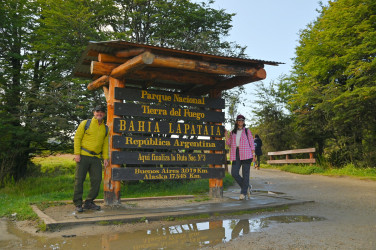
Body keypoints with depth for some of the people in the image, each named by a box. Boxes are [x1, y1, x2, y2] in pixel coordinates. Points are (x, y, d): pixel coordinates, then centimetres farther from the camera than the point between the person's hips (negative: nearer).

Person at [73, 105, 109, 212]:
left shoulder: (105, 128, 15)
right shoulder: (86, 123, 3)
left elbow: (105, 144, 18)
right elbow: (77, 138, 0)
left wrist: (105, 157, 8)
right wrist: (77, 153, -9)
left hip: (96, 158, 4)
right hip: (83, 156, -4)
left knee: (97, 180, 0)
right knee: (79, 179, -2)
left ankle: (89, 202, 14)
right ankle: (78, 204, 8)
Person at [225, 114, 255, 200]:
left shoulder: (247, 131, 8)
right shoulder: (232, 132, 16)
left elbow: (251, 142, 5)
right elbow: (229, 144, 15)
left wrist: (253, 154, -3)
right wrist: (226, 136, 1)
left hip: (246, 154, -3)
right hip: (236, 154, 3)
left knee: (245, 174, -3)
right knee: (234, 173, -5)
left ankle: (243, 192, 6)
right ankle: (246, 187, 15)